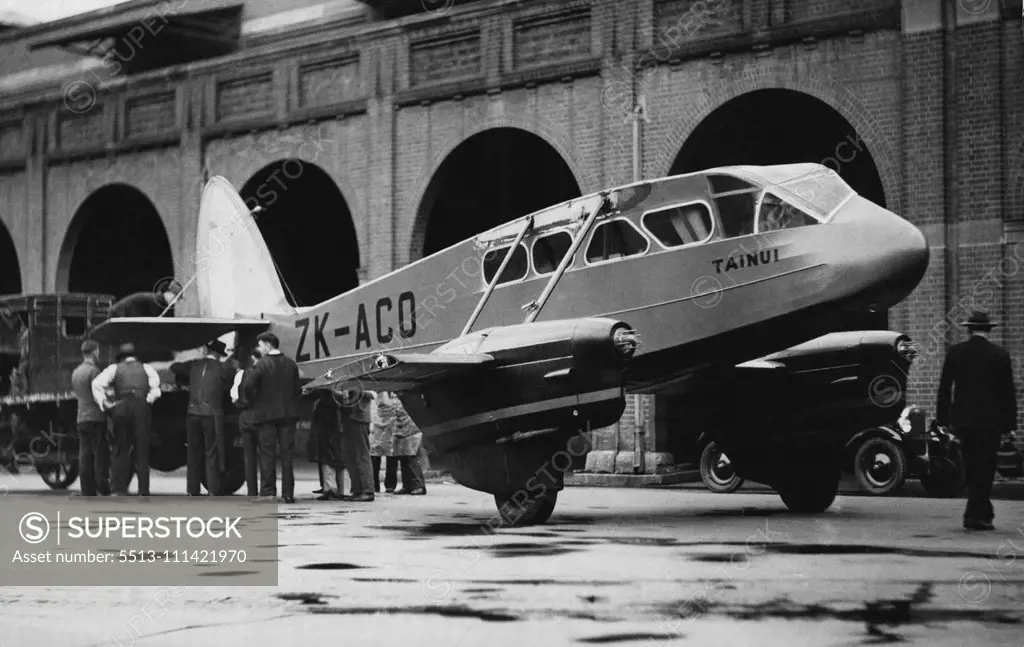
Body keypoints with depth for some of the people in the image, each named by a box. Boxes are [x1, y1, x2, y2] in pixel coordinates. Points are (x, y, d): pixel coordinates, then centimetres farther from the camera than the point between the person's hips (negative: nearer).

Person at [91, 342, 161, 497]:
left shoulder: (114, 368, 15)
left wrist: (103, 403, 3)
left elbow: (97, 384, 1)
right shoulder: (146, 368, 18)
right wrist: (149, 400, 2)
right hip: (141, 408, 0)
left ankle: (119, 490, -1)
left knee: (120, 450, 6)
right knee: (142, 450, 2)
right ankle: (143, 491, -3)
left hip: (121, 408, 0)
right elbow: (155, 386, 0)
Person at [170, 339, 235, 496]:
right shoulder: (222, 368, -2)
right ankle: (214, 490, -3)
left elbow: (174, 367, 11)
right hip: (212, 414, -3)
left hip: (193, 414, 3)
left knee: (194, 453, 9)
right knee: (212, 454, 1)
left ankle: (193, 490, 9)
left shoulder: (194, 365, 6)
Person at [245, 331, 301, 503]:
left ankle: (268, 491, -2)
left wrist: (254, 404, 0)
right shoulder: (291, 364, 4)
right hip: (288, 413, 3)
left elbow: (249, 388, -16)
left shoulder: (261, 365, -9)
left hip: (266, 413, -3)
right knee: (287, 453, 6)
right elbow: (297, 389, 2)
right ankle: (288, 493, 6)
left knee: (267, 453, 2)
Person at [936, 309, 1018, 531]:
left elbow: (944, 388, 2)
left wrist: (943, 419, 8)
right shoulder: (1000, 355, -4)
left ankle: (983, 513, 20)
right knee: (984, 468, 3)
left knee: (973, 468, 14)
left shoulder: (955, 352, 1)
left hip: (963, 420, 3)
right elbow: (1008, 392, -3)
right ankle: (974, 516, -2)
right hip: (990, 420, -3)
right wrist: (1009, 423, 2)